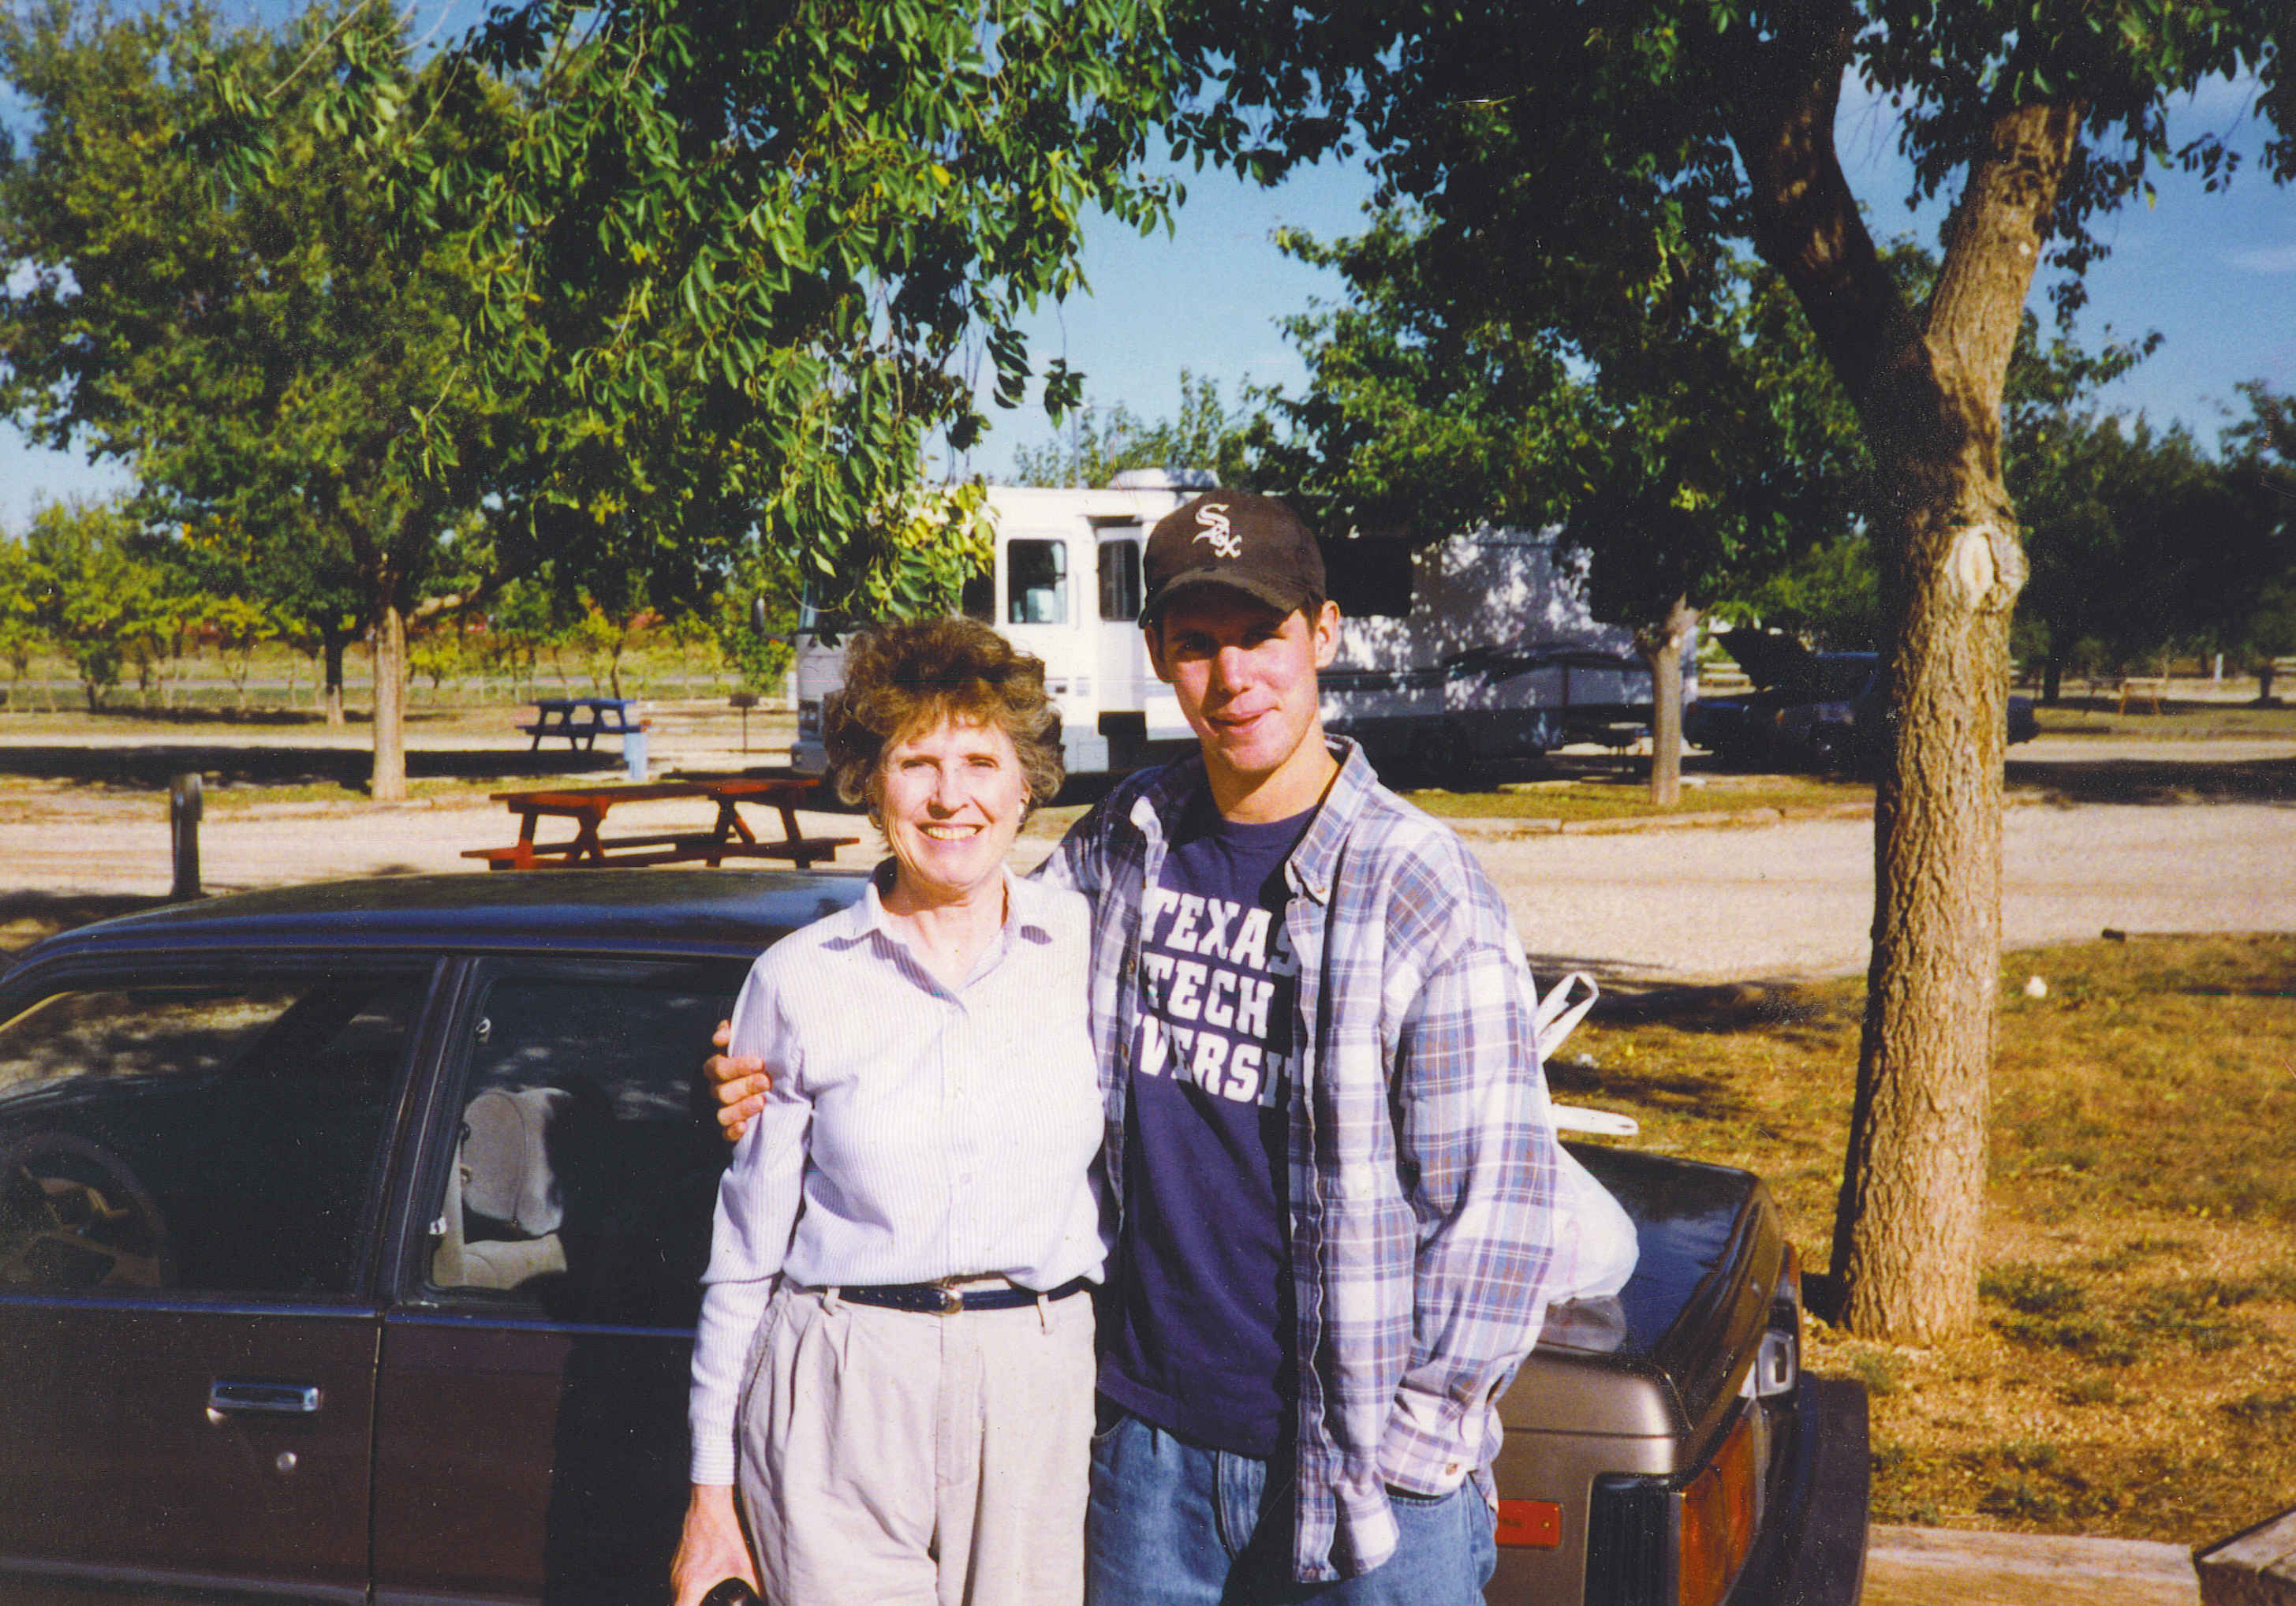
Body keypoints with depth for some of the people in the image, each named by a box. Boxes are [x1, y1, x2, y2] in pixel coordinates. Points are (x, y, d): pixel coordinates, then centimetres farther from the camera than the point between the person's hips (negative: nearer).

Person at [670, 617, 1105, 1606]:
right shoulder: (799, 981, 1)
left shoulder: (1090, 949, 3)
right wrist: (711, 1488, 6)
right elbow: (746, 1251, 6)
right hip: (841, 1409, -1)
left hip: (1041, 1382, 1)